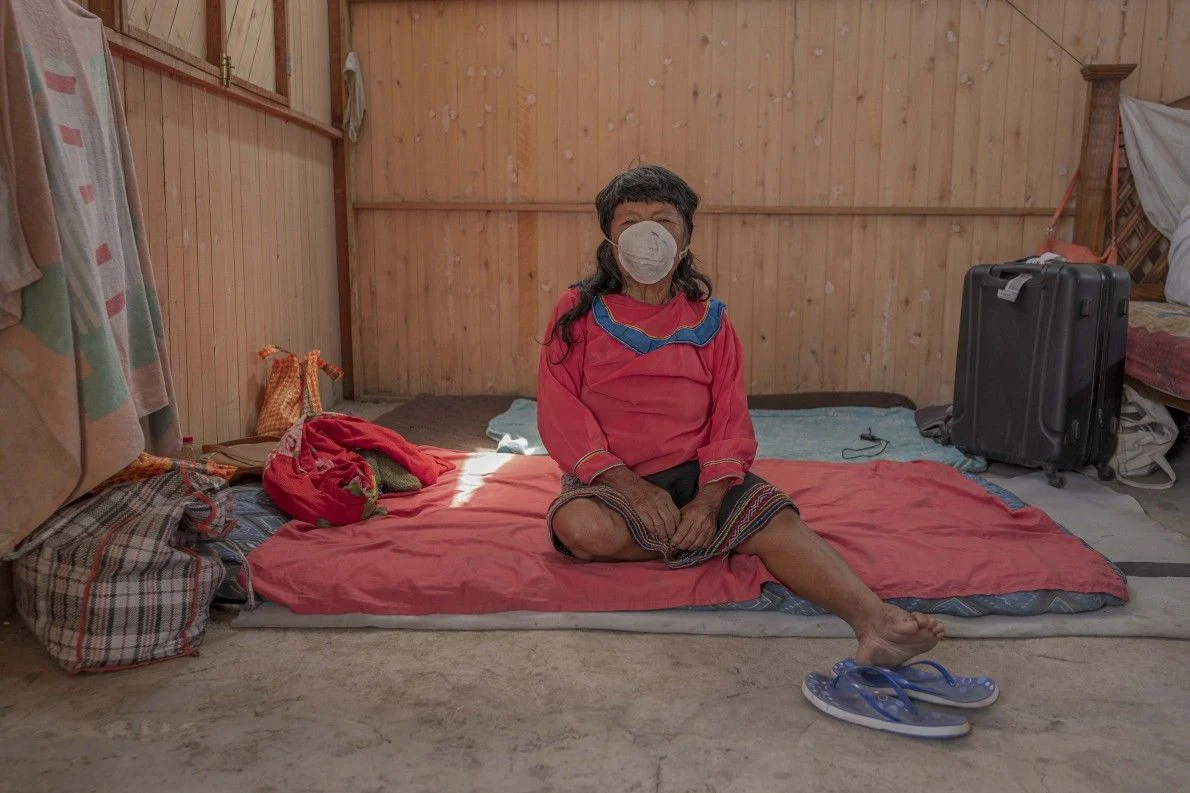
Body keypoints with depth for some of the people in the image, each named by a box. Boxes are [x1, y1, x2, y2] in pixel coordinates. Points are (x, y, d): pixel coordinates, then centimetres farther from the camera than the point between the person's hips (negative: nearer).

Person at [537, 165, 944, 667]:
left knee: (777, 517, -27)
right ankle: (718, 546, -17)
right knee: (580, 527, -35)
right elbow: (560, 413, -7)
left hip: (697, 473, 1)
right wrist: (629, 484, -20)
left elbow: (730, 417, 2)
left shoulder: (707, 320, 9)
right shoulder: (579, 314, 2)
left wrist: (710, 498, -16)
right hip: (611, 478, -1)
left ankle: (875, 622, -43)